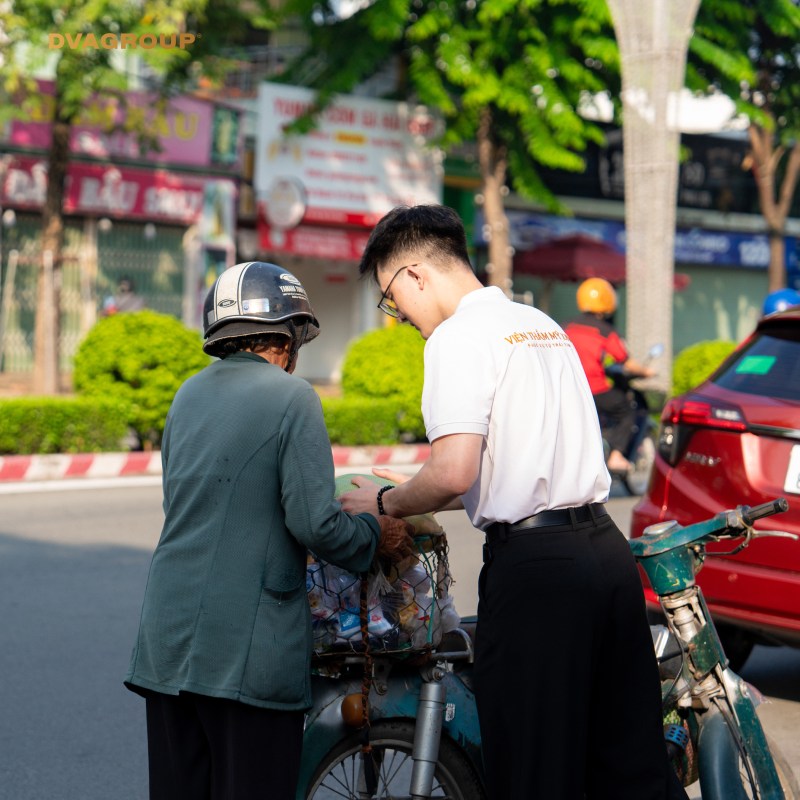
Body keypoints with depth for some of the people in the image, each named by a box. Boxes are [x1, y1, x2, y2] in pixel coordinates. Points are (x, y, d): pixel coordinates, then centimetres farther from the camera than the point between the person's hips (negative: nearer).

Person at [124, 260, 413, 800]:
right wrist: (377, 534, 6)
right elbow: (315, 524, -13)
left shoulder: (188, 395, 14)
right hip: (248, 647, -6)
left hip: (167, 638, 7)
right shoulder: (291, 396, -7)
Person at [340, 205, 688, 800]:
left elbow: (454, 473, -18)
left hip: (534, 564, -9)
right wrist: (419, 502, 26)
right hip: (606, 545, 9)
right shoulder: (544, 325, 20)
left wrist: (386, 502, 1)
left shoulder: (458, 336, -8)